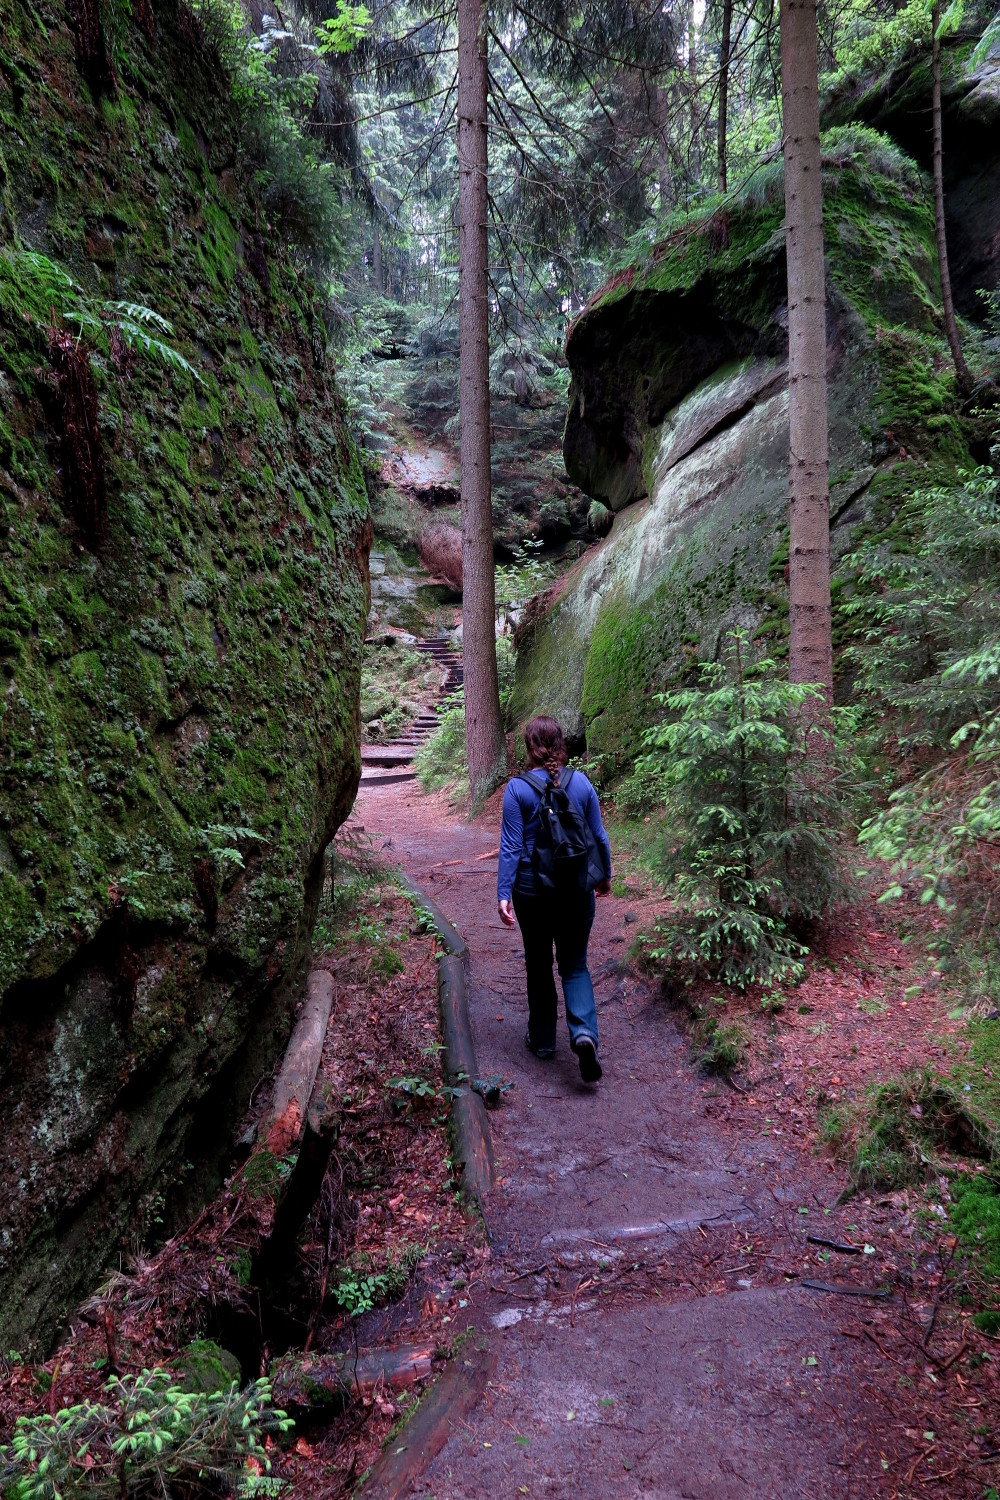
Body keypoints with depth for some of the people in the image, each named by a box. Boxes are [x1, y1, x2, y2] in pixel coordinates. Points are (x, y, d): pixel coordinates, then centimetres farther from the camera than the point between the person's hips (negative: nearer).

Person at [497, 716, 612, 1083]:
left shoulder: (518, 788, -10)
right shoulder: (581, 782, -3)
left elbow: (511, 846, -11)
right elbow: (598, 836, 4)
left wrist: (503, 894, -7)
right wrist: (605, 876, 19)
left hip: (533, 890, -2)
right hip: (577, 888, 2)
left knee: (539, 964, 16)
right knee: (575, 964, 11)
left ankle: (543, 1038, 27)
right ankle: (584, 1032, -11)